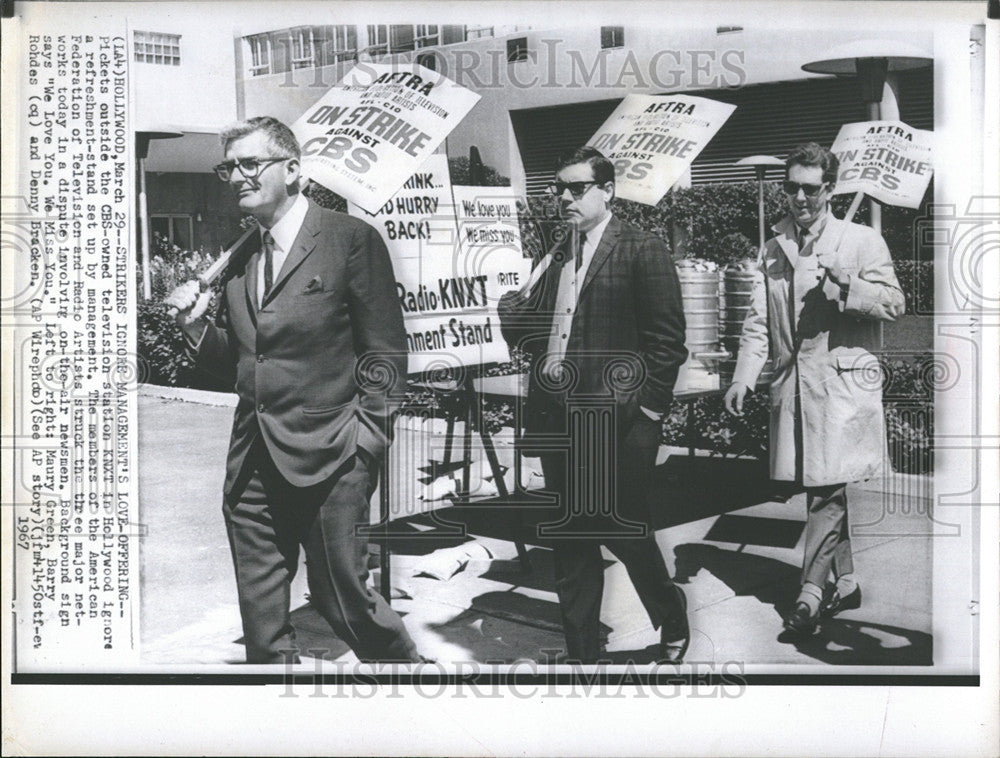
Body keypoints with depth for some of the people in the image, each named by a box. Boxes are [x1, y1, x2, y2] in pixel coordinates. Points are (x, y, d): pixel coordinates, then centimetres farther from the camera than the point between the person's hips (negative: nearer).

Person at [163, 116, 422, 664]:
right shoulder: (240, 260, 14)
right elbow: (232, 363, 18)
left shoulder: (351, 240, -5)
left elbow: (386, 356, -6)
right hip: (252, 467, 6)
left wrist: (363, 443, -12)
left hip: (328, 461, -6)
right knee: (260, 615, 12)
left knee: (342, 596, 2)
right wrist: (194, 326, -1)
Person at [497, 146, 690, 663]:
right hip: (558, 422, 6)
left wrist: (646, 409, -10)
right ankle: (582, 653, 23)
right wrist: (502, 303, -4)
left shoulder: (643, 252, -4)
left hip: (617, 426, -6)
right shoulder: (556, 257, 16)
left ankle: (673, 625, 29)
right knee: (568, 543, 10)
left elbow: (667, 340, -8)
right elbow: (530, 327, 15)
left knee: (624, 533, 2)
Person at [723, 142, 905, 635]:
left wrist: (848, 283, -21)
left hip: (844, 382, -5)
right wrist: (742, 379, 0)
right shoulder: (773, 250, 14)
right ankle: (845, 582, 25)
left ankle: (812, 590, -6)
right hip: (793, 385, 5)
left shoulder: (862, 242, 1)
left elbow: (894, 305, -4)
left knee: (828, 488, -11)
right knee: (819, 489, 11)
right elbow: (758, 322, 12)